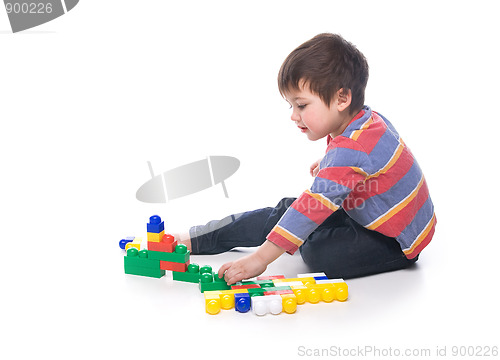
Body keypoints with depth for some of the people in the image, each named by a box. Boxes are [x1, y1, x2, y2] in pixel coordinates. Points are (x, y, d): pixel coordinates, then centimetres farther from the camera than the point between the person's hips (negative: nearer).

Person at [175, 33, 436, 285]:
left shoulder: (351, 150, -33)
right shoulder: (369, 119, -3)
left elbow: (315, 206, -38)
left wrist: (260, 258, -39)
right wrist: (329, 166, 10)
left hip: (396, 241, -9)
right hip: (368, 216, 10)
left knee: (320, 253, -34)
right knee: (286, 209, 3)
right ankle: (196, 239, 8)